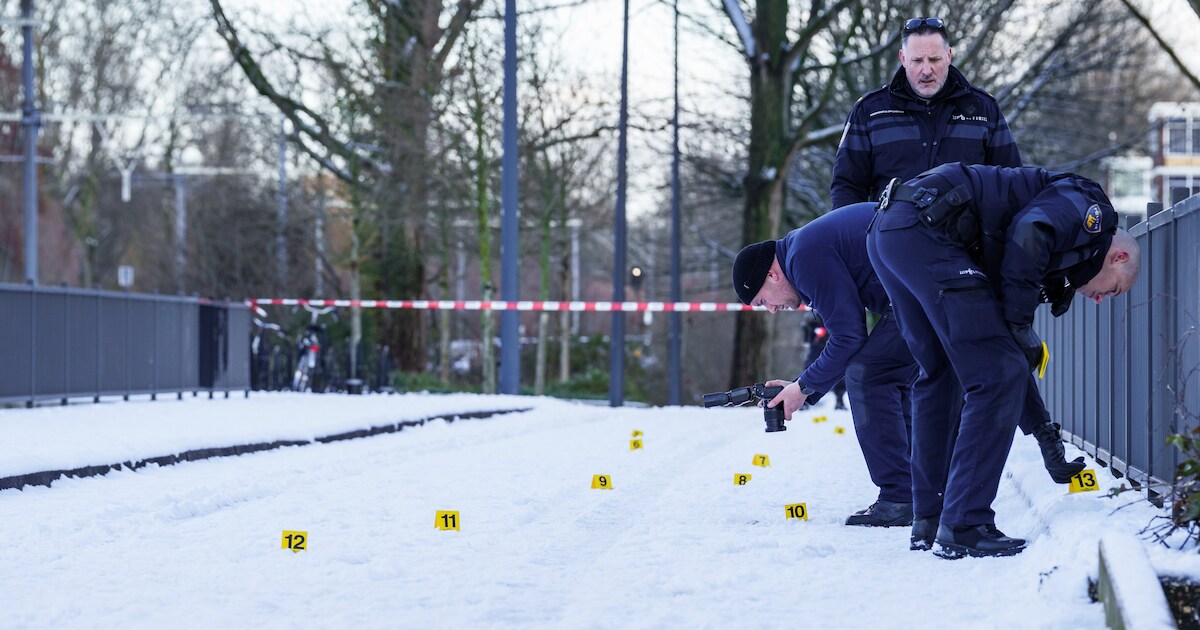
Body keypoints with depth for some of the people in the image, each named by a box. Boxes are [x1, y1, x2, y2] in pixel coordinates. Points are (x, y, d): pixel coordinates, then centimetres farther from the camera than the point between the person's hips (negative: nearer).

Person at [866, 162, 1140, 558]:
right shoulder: (1089, 205, 7)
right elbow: (1027, 233, -13)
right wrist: (1019, 325, -7)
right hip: (926, 230, -10)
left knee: (938, 374, 24)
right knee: (998, 376, -4)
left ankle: (929, 523, 28)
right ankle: (963, 527, -3)